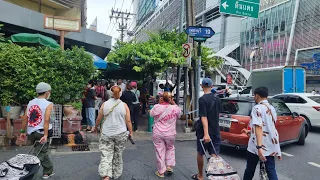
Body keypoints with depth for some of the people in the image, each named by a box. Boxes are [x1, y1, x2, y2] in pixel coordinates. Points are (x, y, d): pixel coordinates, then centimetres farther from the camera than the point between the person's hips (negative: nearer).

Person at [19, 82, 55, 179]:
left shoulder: (31, 102, 8)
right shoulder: (48, 104, -11)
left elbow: (25, 118, 6)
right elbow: (46, 120, -20)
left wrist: (23, 132, 13)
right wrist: (45, 135, -21)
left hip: (31, 133, 7)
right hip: (41, 133, -7)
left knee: (43, 152, 21)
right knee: (39, 155, 2)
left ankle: (48, 172, 33)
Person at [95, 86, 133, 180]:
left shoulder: (104, 104, -4)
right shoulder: (124, 105, -5)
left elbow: (98, 119, 4)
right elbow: (128, 121, -4)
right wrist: (130, 132, 9)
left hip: (106, 134, 0)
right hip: (121, 134, 1)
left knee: (106, 155, 5)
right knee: (118, 155, 15)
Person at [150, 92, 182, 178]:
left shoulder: (157, 107, -14)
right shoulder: (175, 108, -12)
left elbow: (151, 114, 8)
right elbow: (179, 114, 11)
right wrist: (173, 103, 7)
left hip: (158, 133, -1)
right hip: (170, 134, 1)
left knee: (160, 151, 9)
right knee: (170, 148, 26)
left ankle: (161, 172, 20)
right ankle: (169, 166, 21)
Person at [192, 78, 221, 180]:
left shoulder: (202, 99, -15)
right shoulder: (217, 98, 5)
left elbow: (204, 117, -23)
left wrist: (206, 133, -28)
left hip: (203, 131, -4)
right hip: (216, 131, 5)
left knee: (200, 153, 13)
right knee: (214, 154, 6)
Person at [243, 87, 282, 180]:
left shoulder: (257, 108, -13)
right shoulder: (272, 108, 12)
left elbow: (259, 127, -24)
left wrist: (259, 147, -30)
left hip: (259, 145, -7)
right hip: (271, 145, 7)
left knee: (250, 169, 11)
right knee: (271, 170, 8)